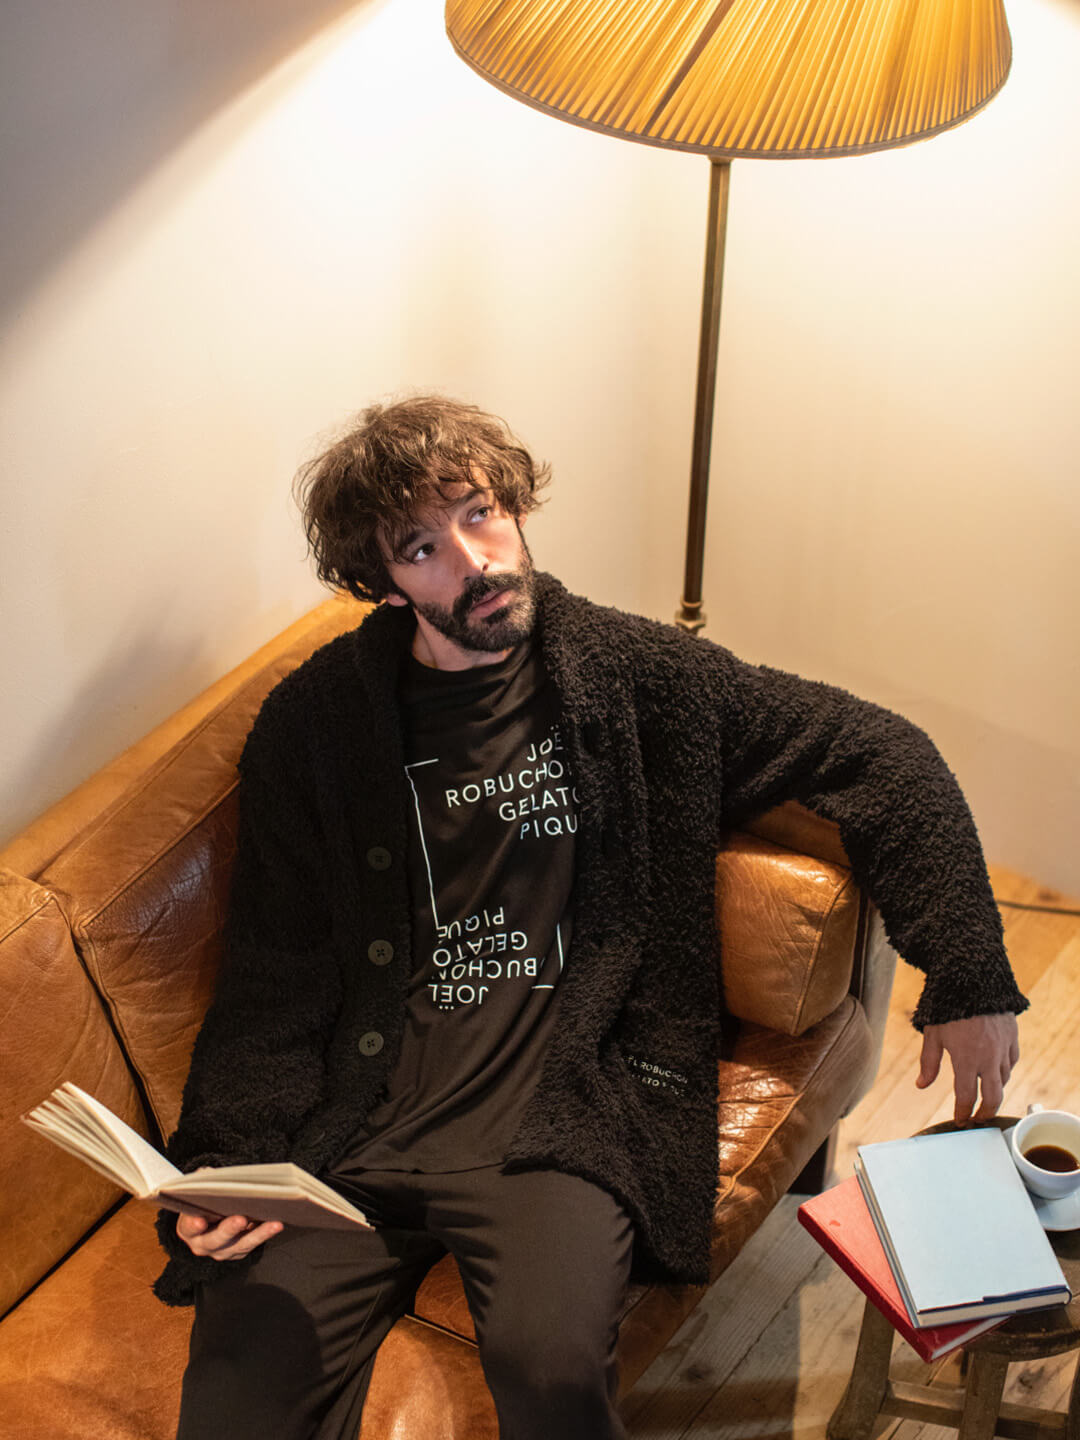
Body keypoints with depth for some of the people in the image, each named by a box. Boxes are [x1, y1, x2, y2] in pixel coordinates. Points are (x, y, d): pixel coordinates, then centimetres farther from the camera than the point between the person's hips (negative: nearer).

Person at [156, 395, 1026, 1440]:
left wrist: (967, 974, -2)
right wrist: (230, 1159, -8)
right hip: (351, 1123, 1)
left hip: (556, 1115, 0)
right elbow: (273, 978, 8)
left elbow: (876, 753, 7)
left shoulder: (632, 677, 6)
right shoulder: (314, 723, 7)